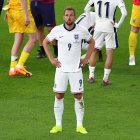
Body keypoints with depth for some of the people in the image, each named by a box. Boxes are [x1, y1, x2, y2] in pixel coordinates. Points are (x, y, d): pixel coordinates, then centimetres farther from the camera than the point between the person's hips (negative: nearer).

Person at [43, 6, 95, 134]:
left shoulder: (82, 31, -5)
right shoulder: (57, 30, -4)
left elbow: (92, 42, 13)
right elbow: (45, 42, 11)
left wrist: (86, 59, 6)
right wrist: (51, 59, 4)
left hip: (76, 69, 0)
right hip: (61, 69, 0)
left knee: (79, 96, 0)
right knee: (59, 96, 1)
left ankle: (80, 125, 8)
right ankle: (58, 125, 10)